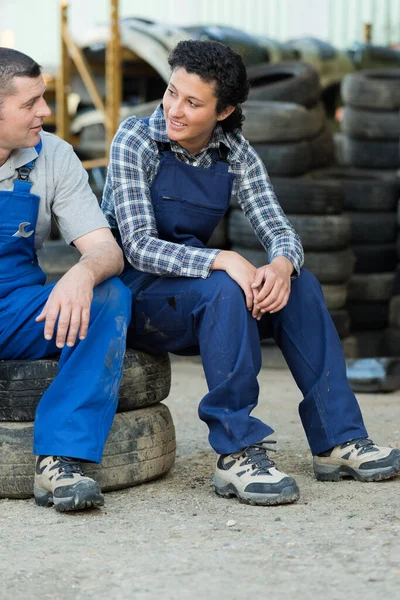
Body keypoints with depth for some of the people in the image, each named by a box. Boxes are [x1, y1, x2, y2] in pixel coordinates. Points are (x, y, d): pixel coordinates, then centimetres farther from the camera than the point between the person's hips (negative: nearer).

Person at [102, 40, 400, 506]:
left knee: (301, 286, -15)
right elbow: (139, 247, -22)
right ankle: (236, 454, -32)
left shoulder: (234, 153, 1)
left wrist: (281, 265, -30)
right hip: (131, 295, -6)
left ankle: (337, 441, -12)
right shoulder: (135, 142, -14)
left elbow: (278, 229, -4)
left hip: (196, 297, 6)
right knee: (226, 290, -33)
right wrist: (223, 261, -36)